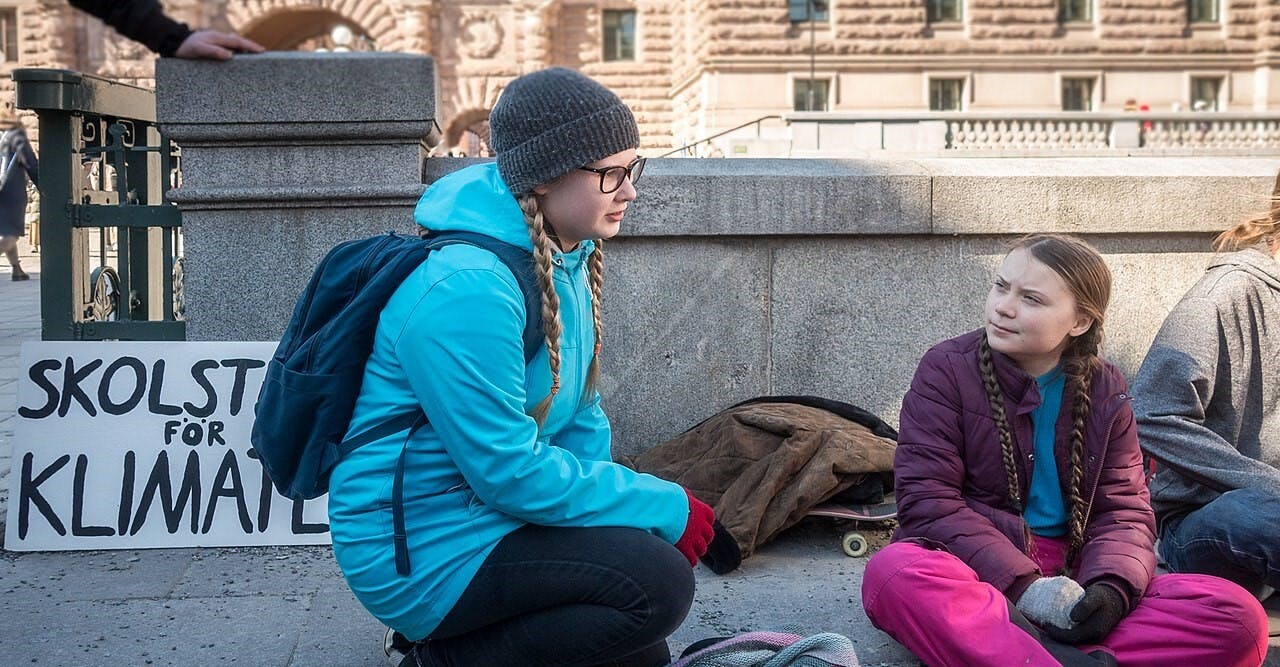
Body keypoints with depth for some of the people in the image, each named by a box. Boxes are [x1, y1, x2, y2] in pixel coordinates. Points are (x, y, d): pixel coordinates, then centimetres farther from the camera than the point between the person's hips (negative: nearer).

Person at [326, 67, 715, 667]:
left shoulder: (568, 254, 3)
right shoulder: (467, 290, -27)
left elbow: (579, 413, 11)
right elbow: (512, 472, -26)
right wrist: (665, 508, -20)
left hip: (482, 509, 9)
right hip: (420, 548, -9)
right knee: (658, 583, -22)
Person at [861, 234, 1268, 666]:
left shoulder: (1104, 391, 9)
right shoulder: (947, 370, -1)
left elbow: (1124, 507, 6)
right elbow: (929, 500, -10)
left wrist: (1110, 589, -17)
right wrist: (1021, 587, -21)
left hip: (1074, 579, 4)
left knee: (1239, 617, -20)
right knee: (893, 572, -38)